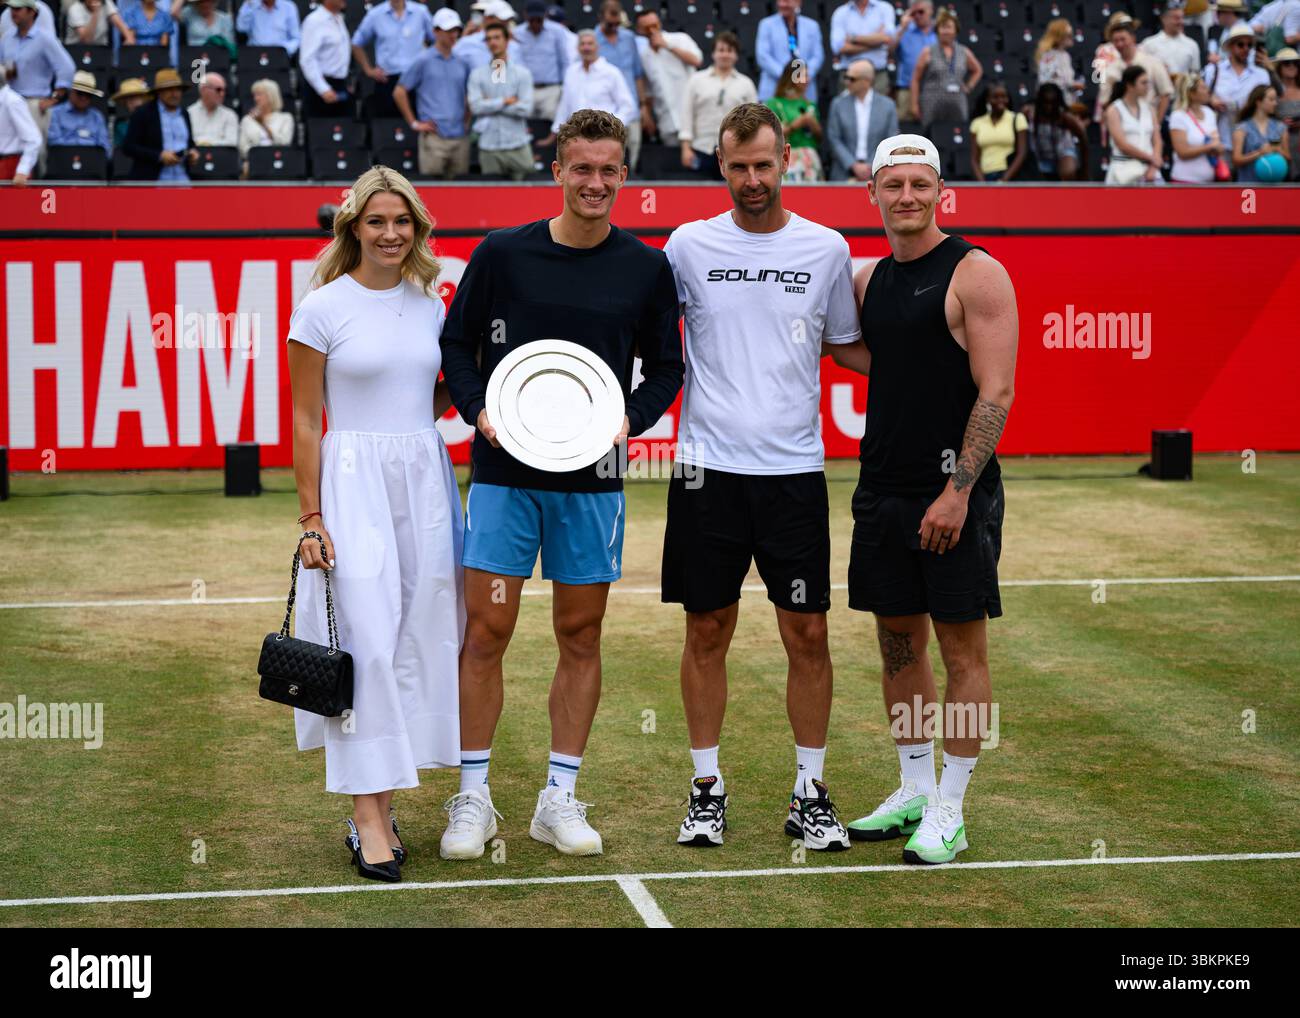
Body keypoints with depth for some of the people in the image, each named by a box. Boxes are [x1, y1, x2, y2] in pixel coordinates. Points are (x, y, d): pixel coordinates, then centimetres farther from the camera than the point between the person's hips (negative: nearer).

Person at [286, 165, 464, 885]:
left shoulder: (430, 304, 11)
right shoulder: (323, 307, -3)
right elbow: (306, 421, -3)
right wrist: (311, 519, -7)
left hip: (425, 479, 5)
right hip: (353, 481, -5)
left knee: (417, 639, 4)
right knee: (366, 640, -11)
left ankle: (383, 804, 14)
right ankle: (369, 818, -8)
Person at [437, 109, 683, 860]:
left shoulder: (647, 269, 3)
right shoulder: (502, 254, -1)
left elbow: (665, 367, 9)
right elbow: (458, 343, 5)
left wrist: (629, 421, -8)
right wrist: (479, 410, -11)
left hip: (593, 480, 2)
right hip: (504, 475, -1)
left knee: (582, 636, 6)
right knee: (486, 633, -1)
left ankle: (560, 798, 18)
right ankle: (474, 798, 10)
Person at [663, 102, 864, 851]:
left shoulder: (827, 249, 5)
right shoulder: (690, 245, 4)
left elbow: (849, 347, 14)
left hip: (794, 469, 0)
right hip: (708, 466, 0)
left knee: (808, 633, 1)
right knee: (708, 631, 6)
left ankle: (811, 793, 13)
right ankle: (708, 788, 18)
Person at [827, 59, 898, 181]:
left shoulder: (887, 106, 4)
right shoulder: (838, 104, 5)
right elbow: (834, 140, 1)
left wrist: (872, 167, -8)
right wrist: (854, 166, -9)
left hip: (877, 175, 0)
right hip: (845, 174, 0)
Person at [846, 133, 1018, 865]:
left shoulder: (976, 275, -9)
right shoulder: (868, 279, 11)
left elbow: (996, 393, -14)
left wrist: (958, 489, -19)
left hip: (955, 494, -7)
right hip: (883, 489, 7)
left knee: (962, 647, 1)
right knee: (899, 640, 13)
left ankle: (950, 812, 7)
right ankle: (914, 791, 25)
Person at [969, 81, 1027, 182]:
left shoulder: (1017, 119, 6)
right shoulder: (977, 123, 13)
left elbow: (1021, 154, 0)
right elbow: (974, 159, 10)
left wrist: (1004, 180, -11)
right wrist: (981, 182, -6)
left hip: (1010, 177, -2)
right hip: (986, 177, 2)